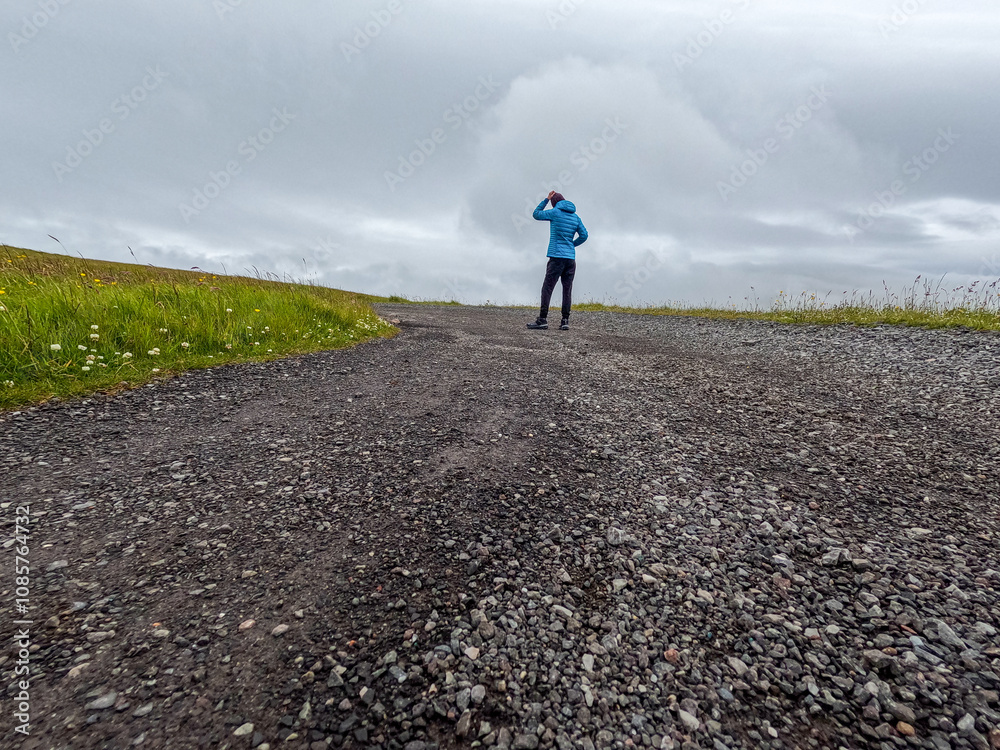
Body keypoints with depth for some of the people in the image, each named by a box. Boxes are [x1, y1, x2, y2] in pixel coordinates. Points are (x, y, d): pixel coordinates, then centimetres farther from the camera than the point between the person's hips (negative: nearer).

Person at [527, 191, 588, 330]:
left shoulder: (555, 213, 0)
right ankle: (565, 321, 0)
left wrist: (546, 199, 21)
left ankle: (542, 320, -8)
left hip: (557, 256, -5)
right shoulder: (575, 217, 13)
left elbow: (536, 214, 13)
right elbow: (584, 235, 10)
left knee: (547, 288, -4)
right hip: (571, 257, 5)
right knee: (567, 289, 3)